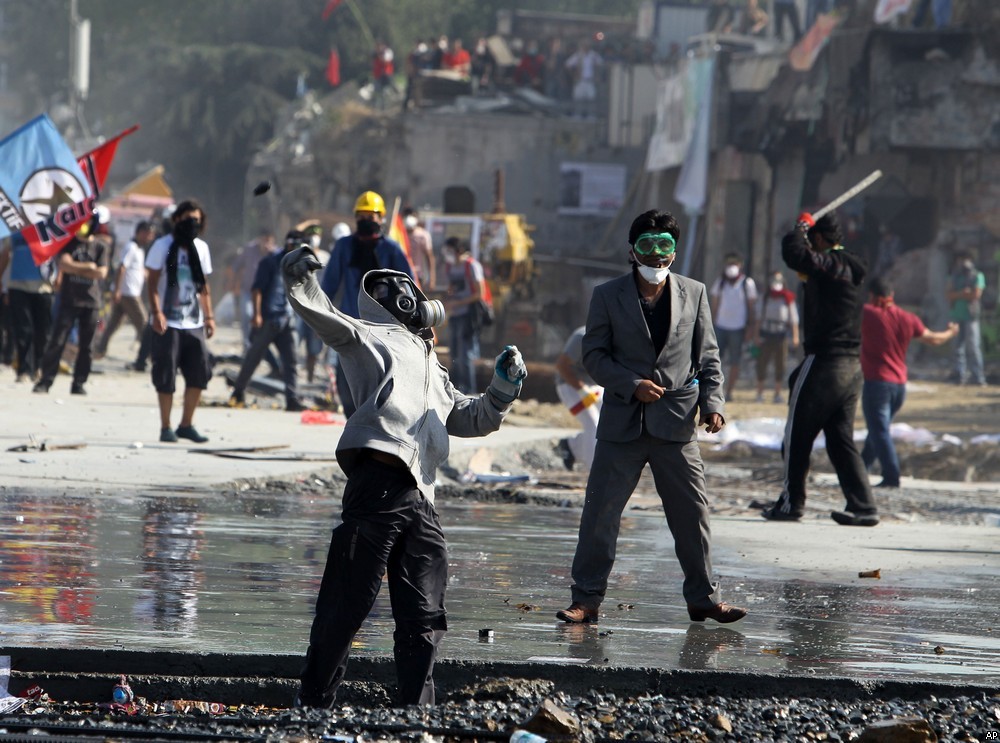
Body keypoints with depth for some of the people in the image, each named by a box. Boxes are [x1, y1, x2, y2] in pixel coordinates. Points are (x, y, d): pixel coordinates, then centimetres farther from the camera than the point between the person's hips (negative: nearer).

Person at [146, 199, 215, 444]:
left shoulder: (201, 248, 13)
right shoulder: (163, 246, -3)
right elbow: (152, 283, -7)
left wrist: (209, 316, 10)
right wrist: (157, 313, -18)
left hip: (194, 323, 5)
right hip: (168, 323, -5)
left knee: (200, 373, -1)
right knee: (166, 377, -3)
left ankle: (186, 424, 11)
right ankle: (166, 427, 5)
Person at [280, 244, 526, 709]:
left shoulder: (435, 374, 34)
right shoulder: (373, 338, 13)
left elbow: (474, 419, 41)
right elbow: (327, 319, -4)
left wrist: (503, 388, 22)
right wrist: (301, 283, -24)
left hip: (419, 498, 7)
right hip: (378, 482, -7)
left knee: (424, 618, 6)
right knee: (348, 602, -8)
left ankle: (416, 710, 13)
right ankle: (313, 703, -3)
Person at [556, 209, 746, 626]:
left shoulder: (694, 294, 9)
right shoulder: (607, 296, 4)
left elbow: (707, 355, 11)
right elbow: (594, 356, 2)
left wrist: (712, 402, -3)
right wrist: (632, 385, -12)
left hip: (676, 421, 1)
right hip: (622, 423, -1)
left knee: (693, 513, 3)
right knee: (600, 513, -2)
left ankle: (703, 598, 13)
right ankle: (586, 599, 5)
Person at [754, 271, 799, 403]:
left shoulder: (788, 298, 2)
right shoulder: (766, 297, 6)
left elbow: (793, 318, 2)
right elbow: (760, 317, 8)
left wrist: (795, 336, -5)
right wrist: (757, 335, 2)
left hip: (781, 335, -1)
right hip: (766, 333, 1)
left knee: (780, 365, 3)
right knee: (762, 363, -2)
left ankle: (777, 394, 9)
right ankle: (760, 393, 5)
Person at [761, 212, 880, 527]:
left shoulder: (829, 264, -13)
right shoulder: (851, 268, 15)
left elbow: (795, 254, -27)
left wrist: (801, 228, -10)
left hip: (824, 360, -9)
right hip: (852, 365, 9)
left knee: (797, 434, 3)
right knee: (841, 438, 10)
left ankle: (792, 502, 7)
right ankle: (863, 506, 2)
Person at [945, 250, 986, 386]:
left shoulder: (977, 276, 3)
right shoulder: (954, 277, 15)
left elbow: (976, 294, -8)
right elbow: (948, 295, 4)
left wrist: (957, 295, -1)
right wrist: (962, 293, -12)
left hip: (971, 316, -4)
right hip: (957, 316, 4)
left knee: (973, 347, -8)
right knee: (958, 348, 3)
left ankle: (978, 377, -7)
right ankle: (960, 375, 7)